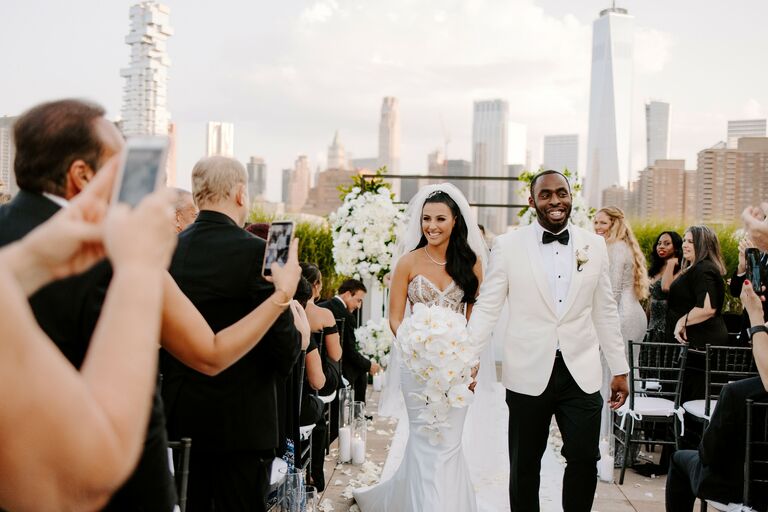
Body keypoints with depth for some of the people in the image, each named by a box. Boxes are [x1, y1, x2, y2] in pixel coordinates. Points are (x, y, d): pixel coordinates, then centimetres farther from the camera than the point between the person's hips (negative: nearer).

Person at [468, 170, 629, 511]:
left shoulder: (594, 245, 5)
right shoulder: (508, 246, -3)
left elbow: (605, 312, 10)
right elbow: (486, 307, -2)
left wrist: (619, 369, 10)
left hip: (582, 373, 2)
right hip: (529, 374, -1)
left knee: (585, 459, 2)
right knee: (524, 465, 11)